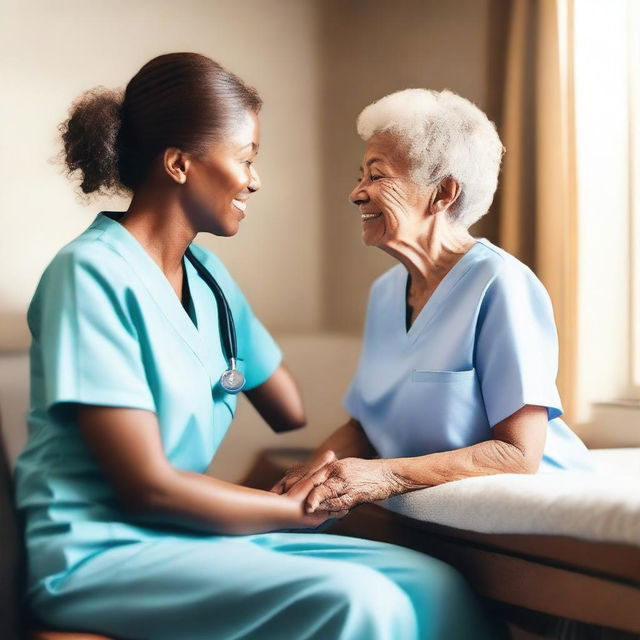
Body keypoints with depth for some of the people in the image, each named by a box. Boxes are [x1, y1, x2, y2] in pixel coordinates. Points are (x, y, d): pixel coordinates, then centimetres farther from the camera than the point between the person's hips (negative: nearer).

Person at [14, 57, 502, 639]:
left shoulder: (208, 277, 10)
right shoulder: (93, 273, -14)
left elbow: (298, 420, 15)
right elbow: (146, 485, -16)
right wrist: (296, 508, -7)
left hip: (193, 534, 7)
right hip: (100, 554, -7)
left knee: (434, 585, -11)